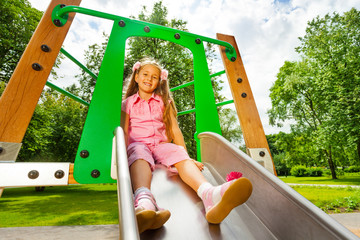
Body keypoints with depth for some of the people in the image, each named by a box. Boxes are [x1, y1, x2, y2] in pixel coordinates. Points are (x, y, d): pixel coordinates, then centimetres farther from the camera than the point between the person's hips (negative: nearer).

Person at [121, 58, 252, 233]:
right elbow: (124, 132, 7)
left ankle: (210, 194, -55)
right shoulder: (128, 103, 15)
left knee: (180, 155, -30)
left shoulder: (164, 102, 16)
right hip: (138, 144, 0)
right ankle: (144, 202, -63)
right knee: (139, 154, -36)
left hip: (161, 145, 1)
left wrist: (186, 156, 3)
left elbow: (175, 130, 9)